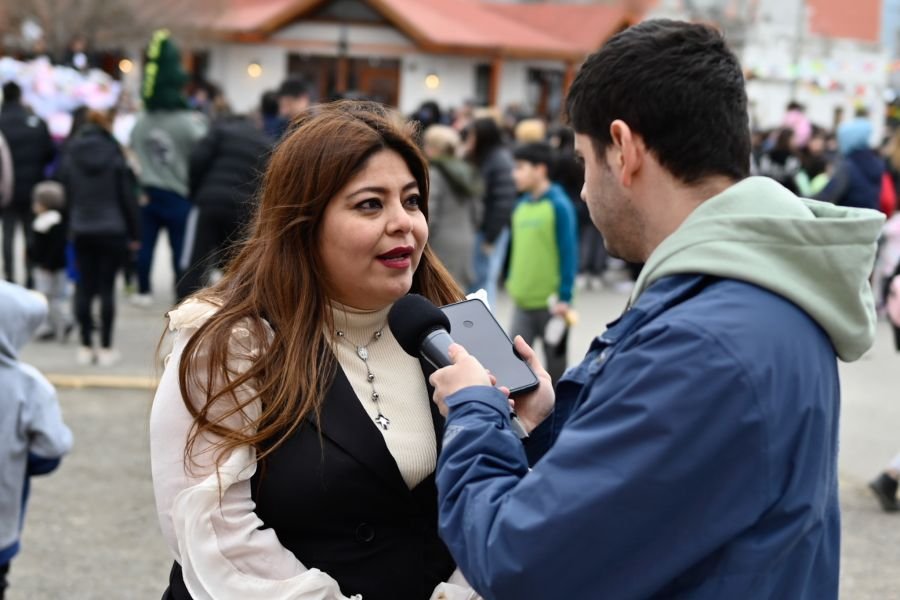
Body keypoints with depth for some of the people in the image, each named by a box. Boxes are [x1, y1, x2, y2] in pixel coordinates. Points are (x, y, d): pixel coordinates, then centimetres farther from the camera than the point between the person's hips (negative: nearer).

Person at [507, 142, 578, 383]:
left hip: (550, 301, -5)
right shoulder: (521, 205, 7)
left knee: (555, 362, 9)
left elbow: (569, 253, -13)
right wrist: (512, 279, 14)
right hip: (522, 300, 5)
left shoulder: (559, 205, -11)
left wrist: (564, 297, -15)